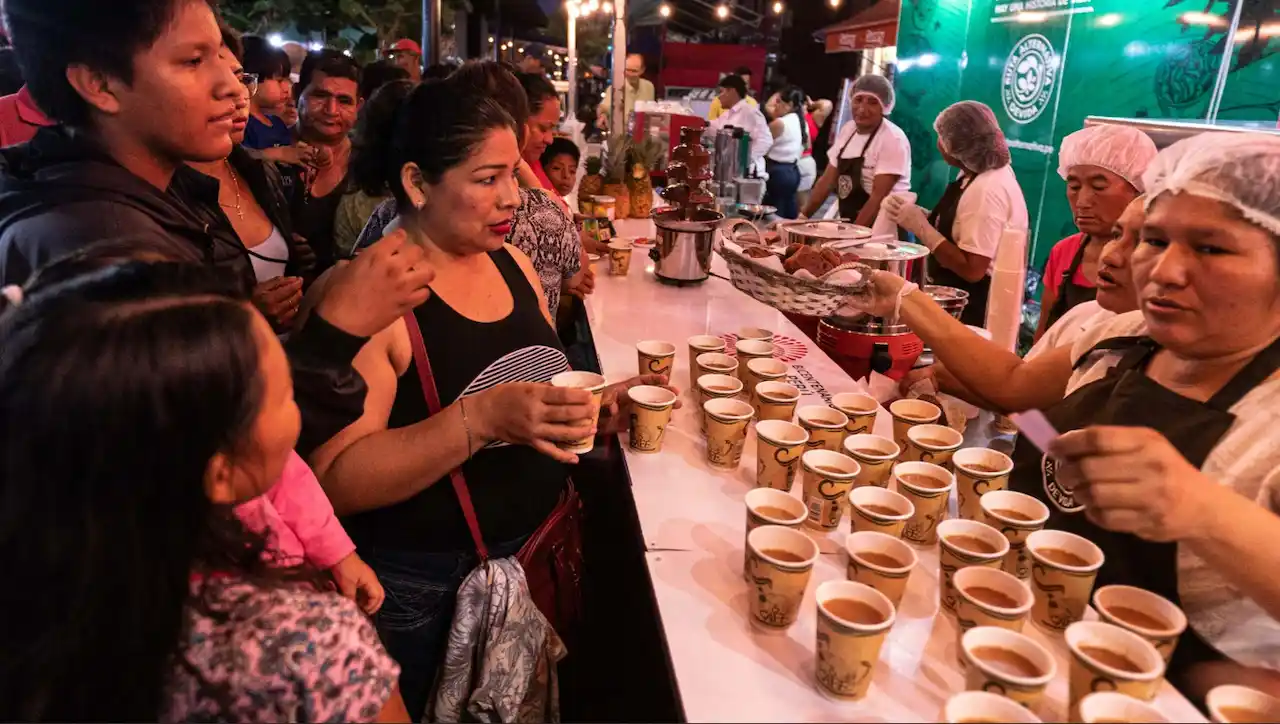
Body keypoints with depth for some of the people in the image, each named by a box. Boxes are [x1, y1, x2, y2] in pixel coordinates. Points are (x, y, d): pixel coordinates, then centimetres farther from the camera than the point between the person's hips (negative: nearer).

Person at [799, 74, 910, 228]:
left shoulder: (893, 140, -12)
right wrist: (803, 216, 7)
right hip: (849, 223, 6)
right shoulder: (847, 130, 7)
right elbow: (827, 181, 12)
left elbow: (879, 196, -17)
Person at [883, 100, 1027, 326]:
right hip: (957, 297, 9)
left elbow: (972, 269, -27)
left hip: (972, 309, -9)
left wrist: (920, 226, -24)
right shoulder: (976, 174, 5)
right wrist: (918, 215, -5)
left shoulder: (987, 189, -24)